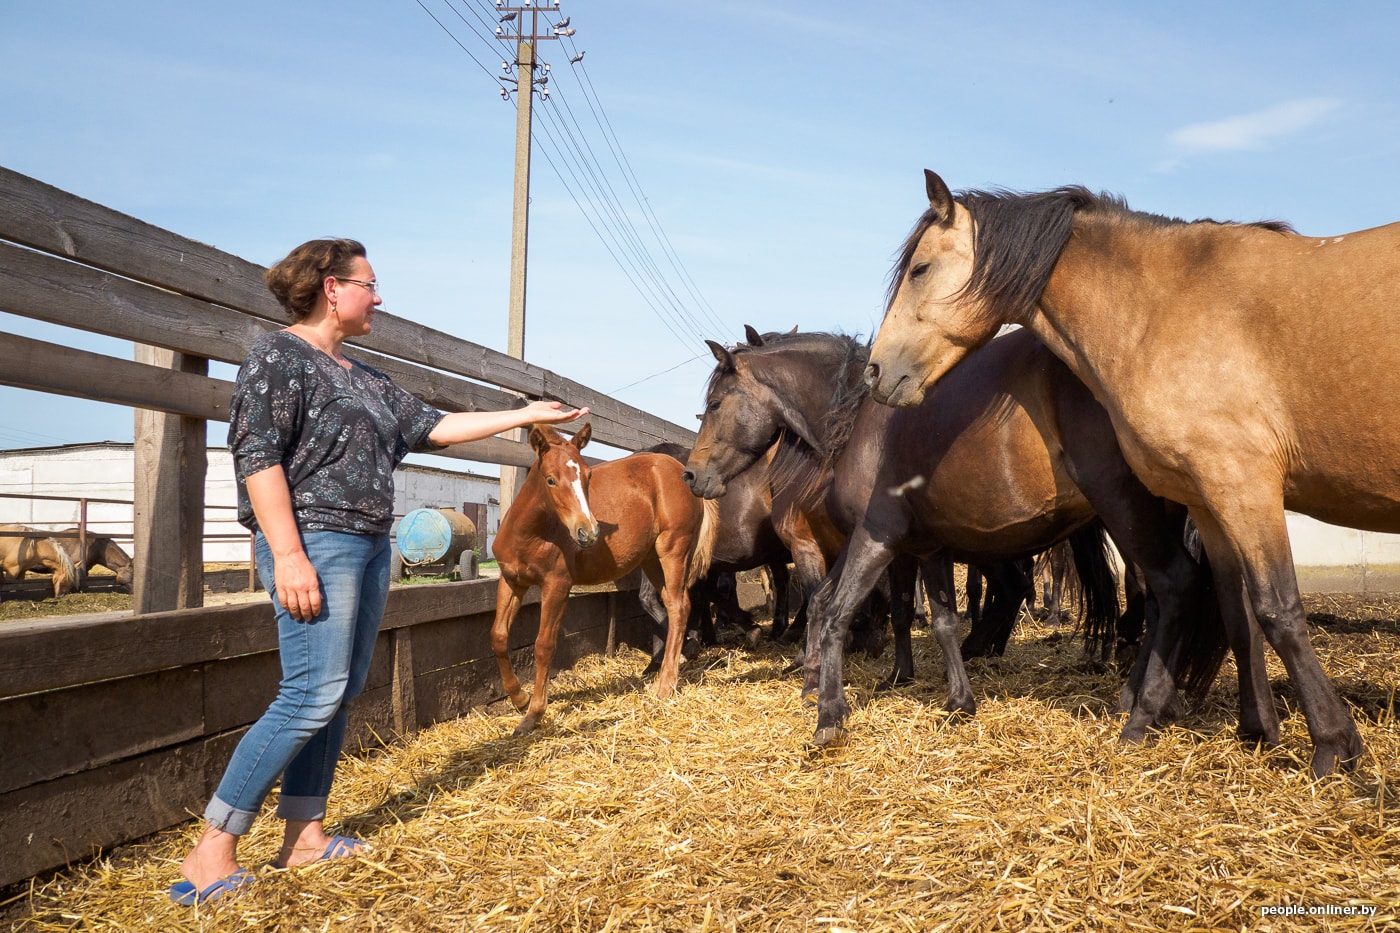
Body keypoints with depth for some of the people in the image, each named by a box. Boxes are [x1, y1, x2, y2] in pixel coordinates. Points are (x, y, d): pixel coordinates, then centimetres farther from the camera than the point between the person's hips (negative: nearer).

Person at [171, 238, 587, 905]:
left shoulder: (363, 379, 20)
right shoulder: (279, 355, -5)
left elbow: (434, 427, 22)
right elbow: (257, 455, -14)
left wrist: (527, 415, 23)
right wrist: (288, 555, -22)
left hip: (369, 547, 9)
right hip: (314, 543, -9)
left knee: (341, 692, 9)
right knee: (314, 693, -13)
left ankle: (303, 834, 17)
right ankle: (211, 851, -6)